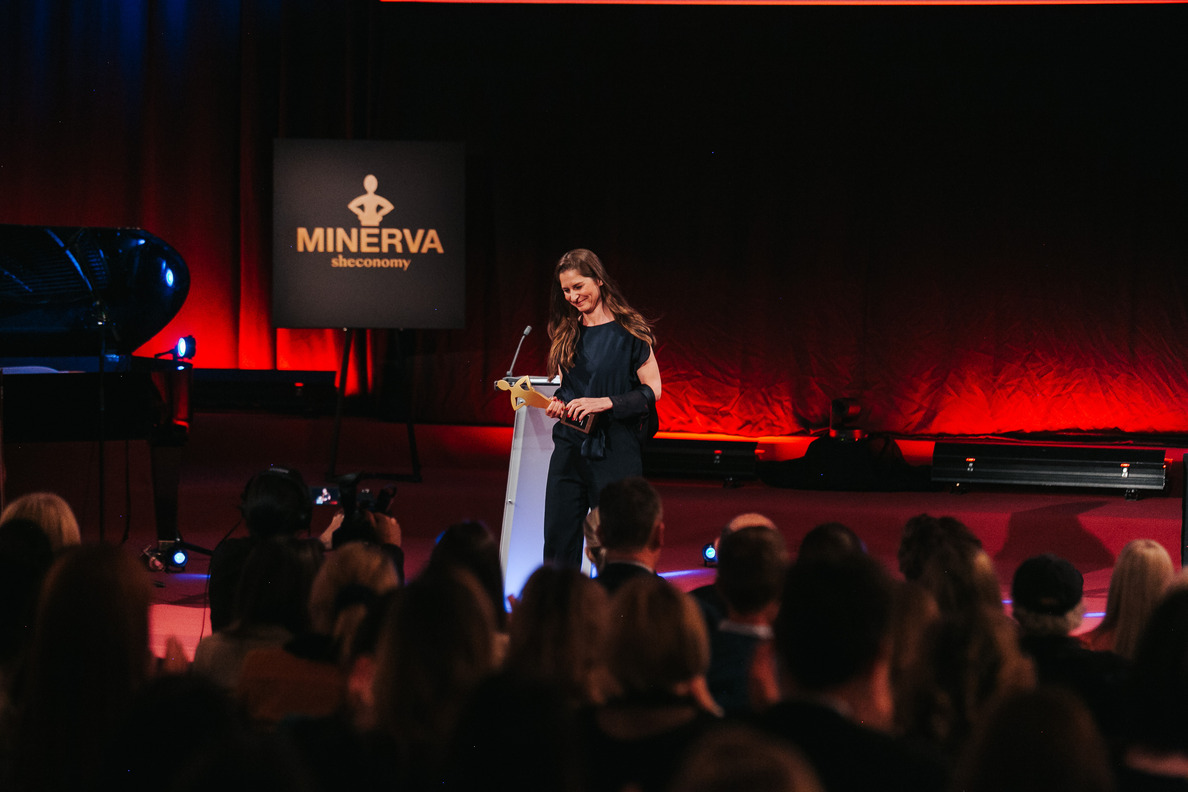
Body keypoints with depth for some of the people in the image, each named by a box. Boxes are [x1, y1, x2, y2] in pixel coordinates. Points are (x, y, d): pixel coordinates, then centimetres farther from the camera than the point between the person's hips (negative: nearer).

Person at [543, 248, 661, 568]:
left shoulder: (628, 331, -5)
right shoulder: (567, 332, 12)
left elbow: (652, 390, -7)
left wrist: (606, 403, -18)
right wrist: (557, 403, -2)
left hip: (614, 450, -5)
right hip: (569, 446, 5)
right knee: (558, 542, 2)